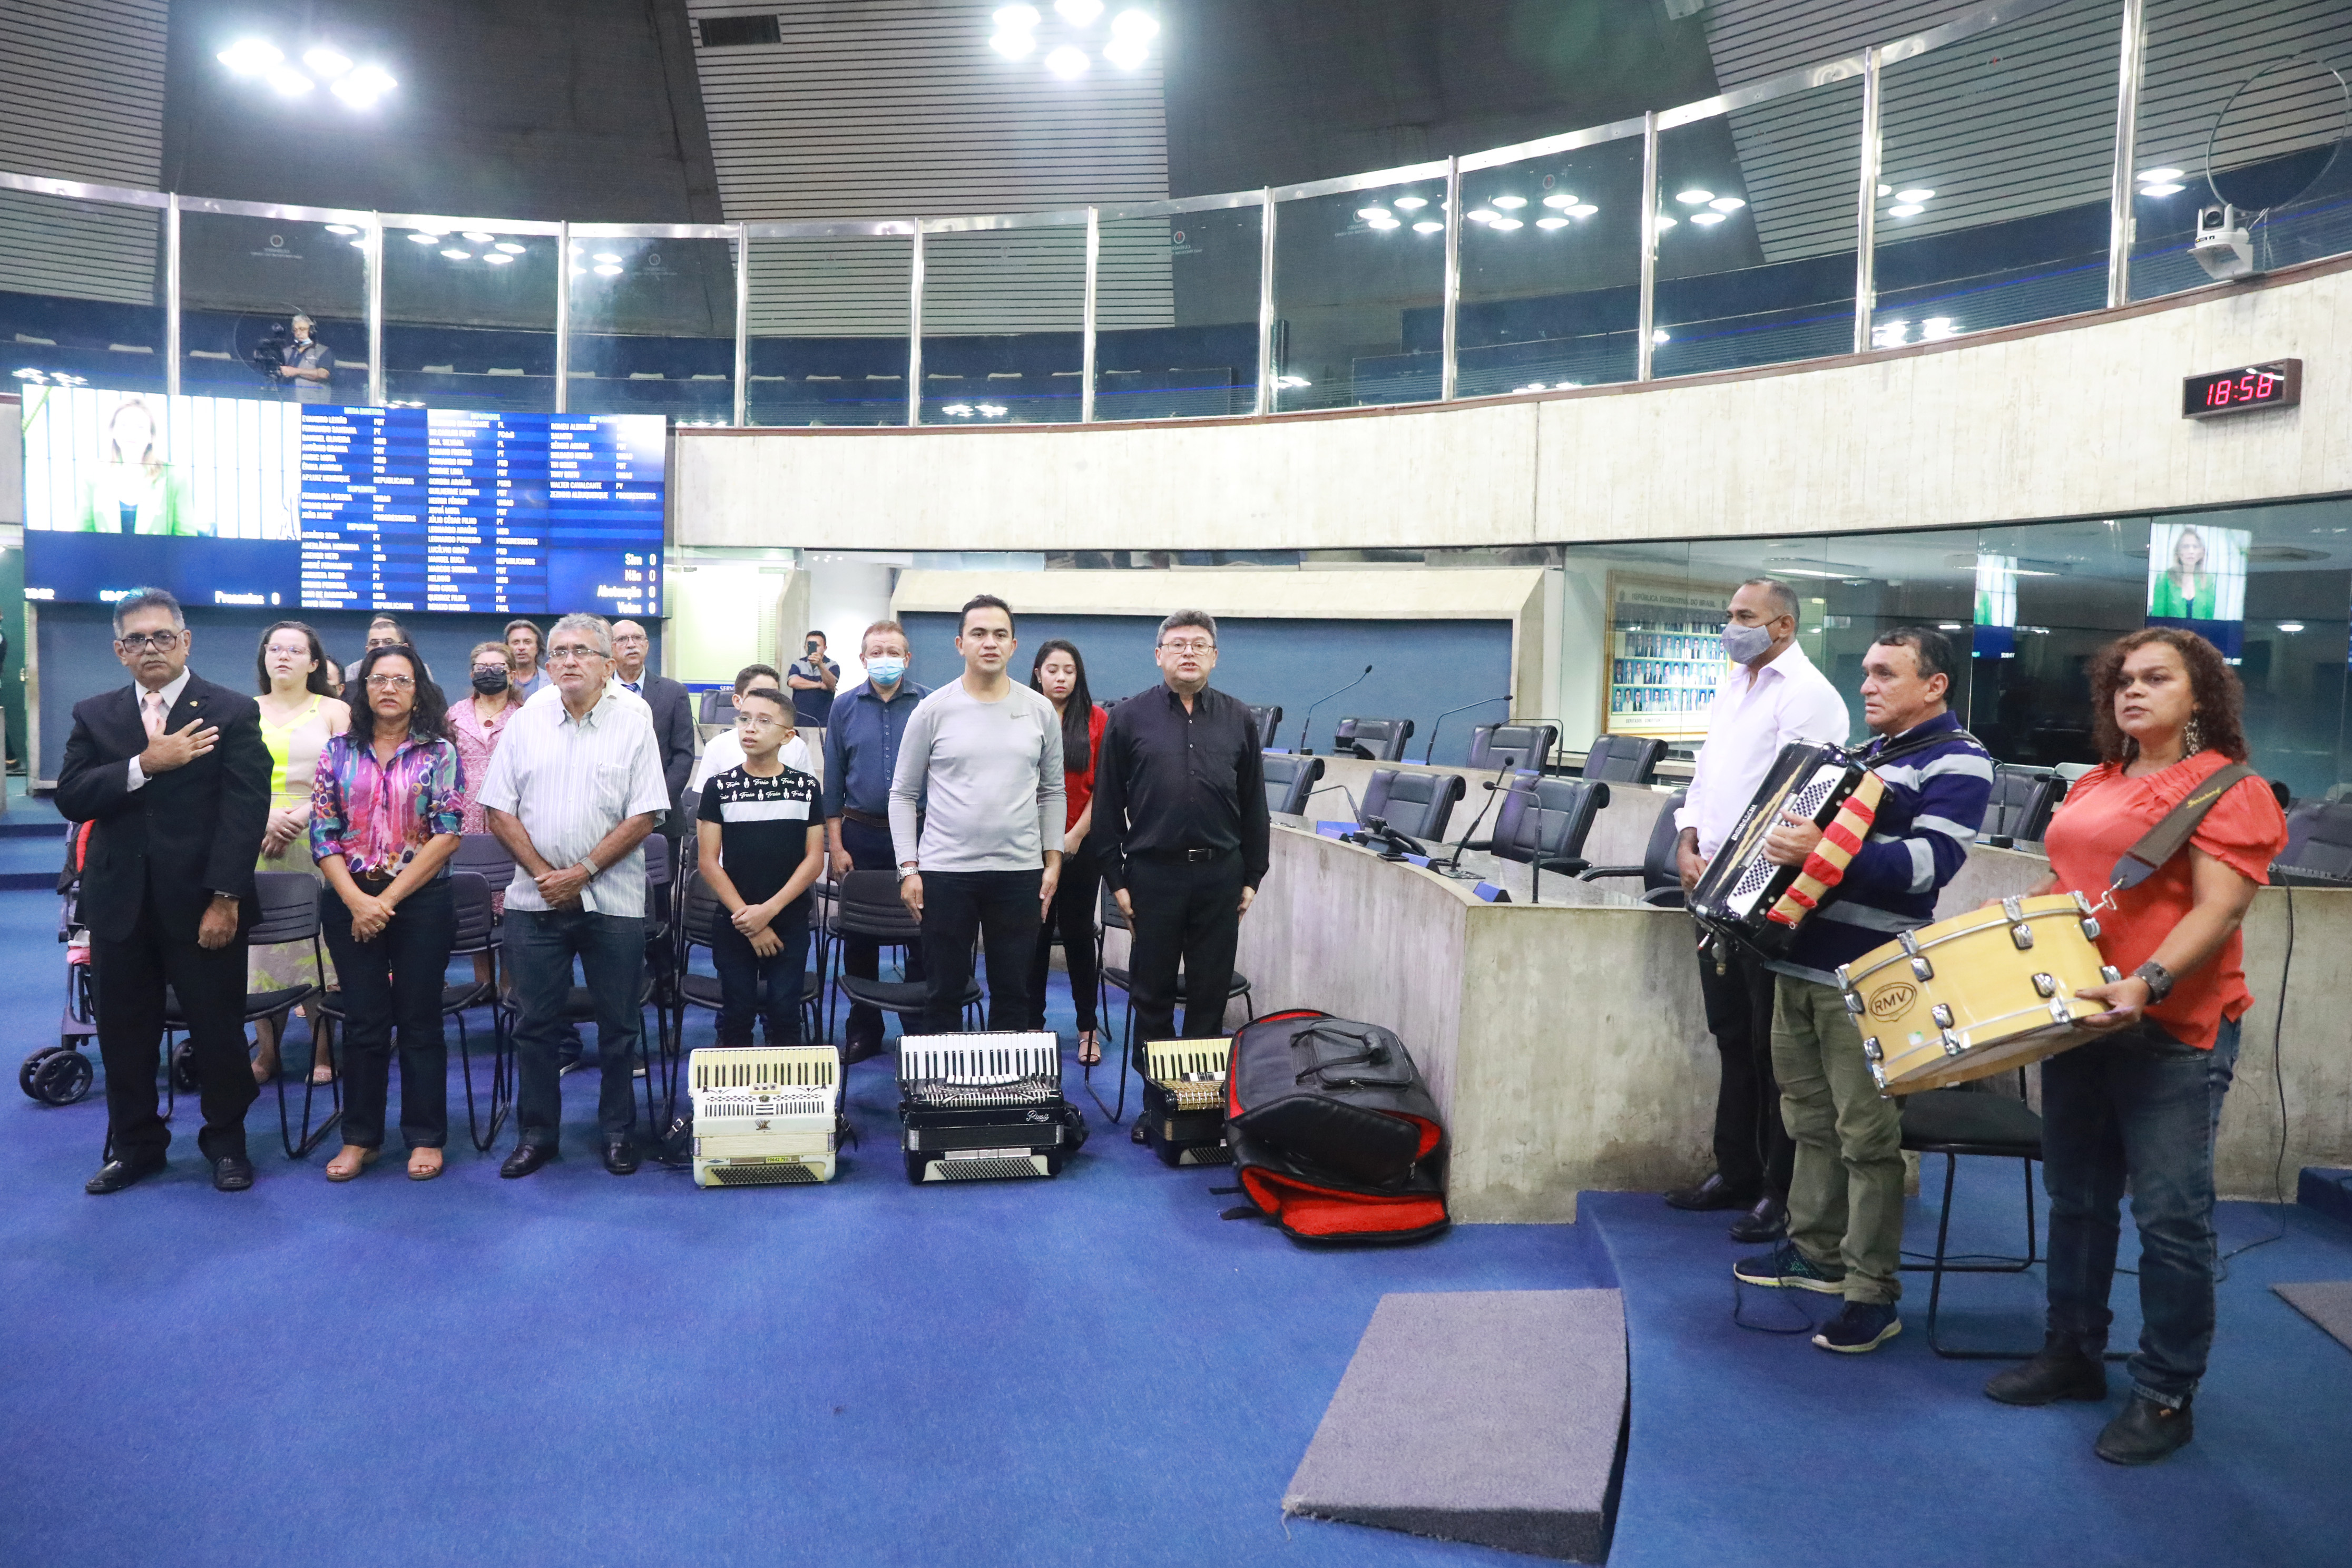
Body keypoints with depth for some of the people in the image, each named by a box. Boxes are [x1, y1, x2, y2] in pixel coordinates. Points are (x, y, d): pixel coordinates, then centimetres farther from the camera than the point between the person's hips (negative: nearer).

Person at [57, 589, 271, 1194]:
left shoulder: (231, 712, -3)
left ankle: (226, 1142, 23)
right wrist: (145, 766, -19)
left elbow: (245, 809, -9)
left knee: (218, 1029, 5)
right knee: (123, 1032, 12)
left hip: (202, 903, -3)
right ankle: (135, 1145, 28)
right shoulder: (94, 716, 9)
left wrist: (225, 897, -16)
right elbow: (71, 797, -4)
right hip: (120, 902, 4)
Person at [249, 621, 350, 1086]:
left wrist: (299, 818, -14)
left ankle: (323, 1051, 4)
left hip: (316, 841, -2)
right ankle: (266, 1051, 8)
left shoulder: (334, 711, 6)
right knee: (261, 942, 1)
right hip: (256, 841, 2)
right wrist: (265, 817, -12)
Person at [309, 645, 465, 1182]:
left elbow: (447, 835, -7)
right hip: (350, 902, 2)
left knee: (419, 1020, 5)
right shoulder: (339, 751, 7)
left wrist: (389, 899, -11)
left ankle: (425, 1137, 15)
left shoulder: (440, 753, 0)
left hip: (421, 901, -2)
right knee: (363, 1022, 8)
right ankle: (360, 1137, 19)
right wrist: (356, 900, -11)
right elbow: (323, 832, 2)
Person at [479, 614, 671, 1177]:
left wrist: (581, 873, -12)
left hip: (613, 901, -2)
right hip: (535, 899, 2)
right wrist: (544, 874, -7)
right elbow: (499, 810, 3)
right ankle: (536, 1132, 21)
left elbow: (643, 816, -6)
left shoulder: (633, 725, -1)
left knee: (618, 1025, 6)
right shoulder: (526, 723, 6)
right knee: (535, 1023, 8)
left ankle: (618, 1131, 20)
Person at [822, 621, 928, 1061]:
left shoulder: (928, 705, -1)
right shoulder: (845, 707, 5)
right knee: (859, 941, 9)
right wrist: (835, 845, 0)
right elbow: (833, 780, 5)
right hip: (862, 835, 2)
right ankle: (864, 1031, 22)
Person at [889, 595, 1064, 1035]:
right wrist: (908, 869, -4)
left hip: (1020, 872, 2)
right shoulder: (933, 710, -1)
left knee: (1013, 993, 9)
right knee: (944, 991, 6)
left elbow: (1052, 793, 11)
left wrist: (1053, 862, 5)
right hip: (944, 871, -2)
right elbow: (903, 795, 2)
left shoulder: (1040, 711, 5)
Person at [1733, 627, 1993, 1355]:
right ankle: (1814, 1252, 29)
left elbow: (1933, 860, -23)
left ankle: (1873, 1294, 5)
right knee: (1810, 1116, 16)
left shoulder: (1956, 761, -8)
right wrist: (1781, 844, 17)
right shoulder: (1863, 753, 19)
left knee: (1867, 1135, -3)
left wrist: (1825, 852, -33)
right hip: (1802, 959, 9)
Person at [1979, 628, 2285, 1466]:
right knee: (2076, 1198, 15)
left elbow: (2221, 909, -18)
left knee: (2170, 1216, -1)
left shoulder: (2228, 789, -7)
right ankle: (2073, 1353, 30)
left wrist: (2147, 985, -30)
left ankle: (2166, 1396, 13)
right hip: (2080, 1018, 7)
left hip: (2176, 1029, -7)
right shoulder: (2093, 786, 15)